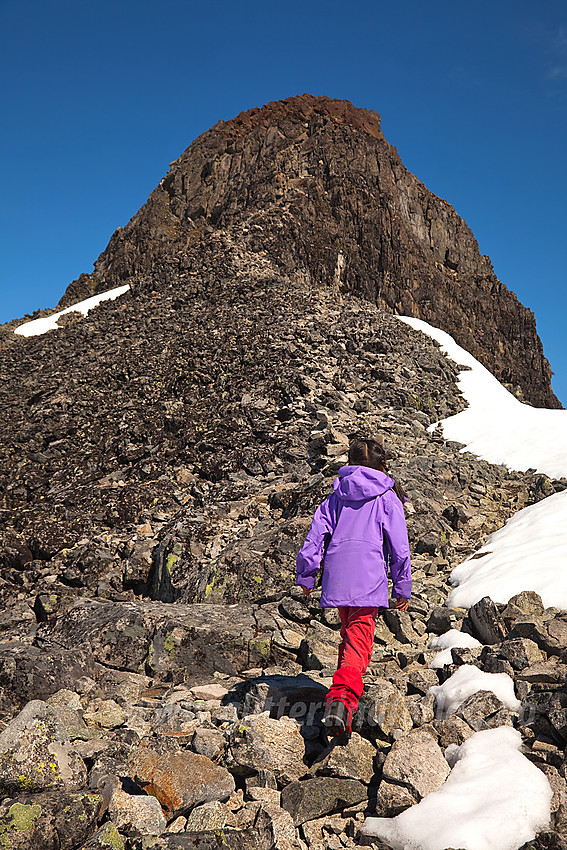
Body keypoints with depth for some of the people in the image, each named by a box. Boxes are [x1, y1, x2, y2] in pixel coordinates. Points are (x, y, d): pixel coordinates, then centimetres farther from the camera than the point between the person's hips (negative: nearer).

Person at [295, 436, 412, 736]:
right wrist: (402, 588, 13)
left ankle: (345, 692, 34)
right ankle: (342, 695, -29)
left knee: (348, 630, 23)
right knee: (359, 637, -9)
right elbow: (399, 549, 5)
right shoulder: (388, 500, 7)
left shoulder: (335, 498, 15)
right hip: (369, 581, -4)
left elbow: (314, 538, 10)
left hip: (336, 578, 4)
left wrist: (305, 576, 20)